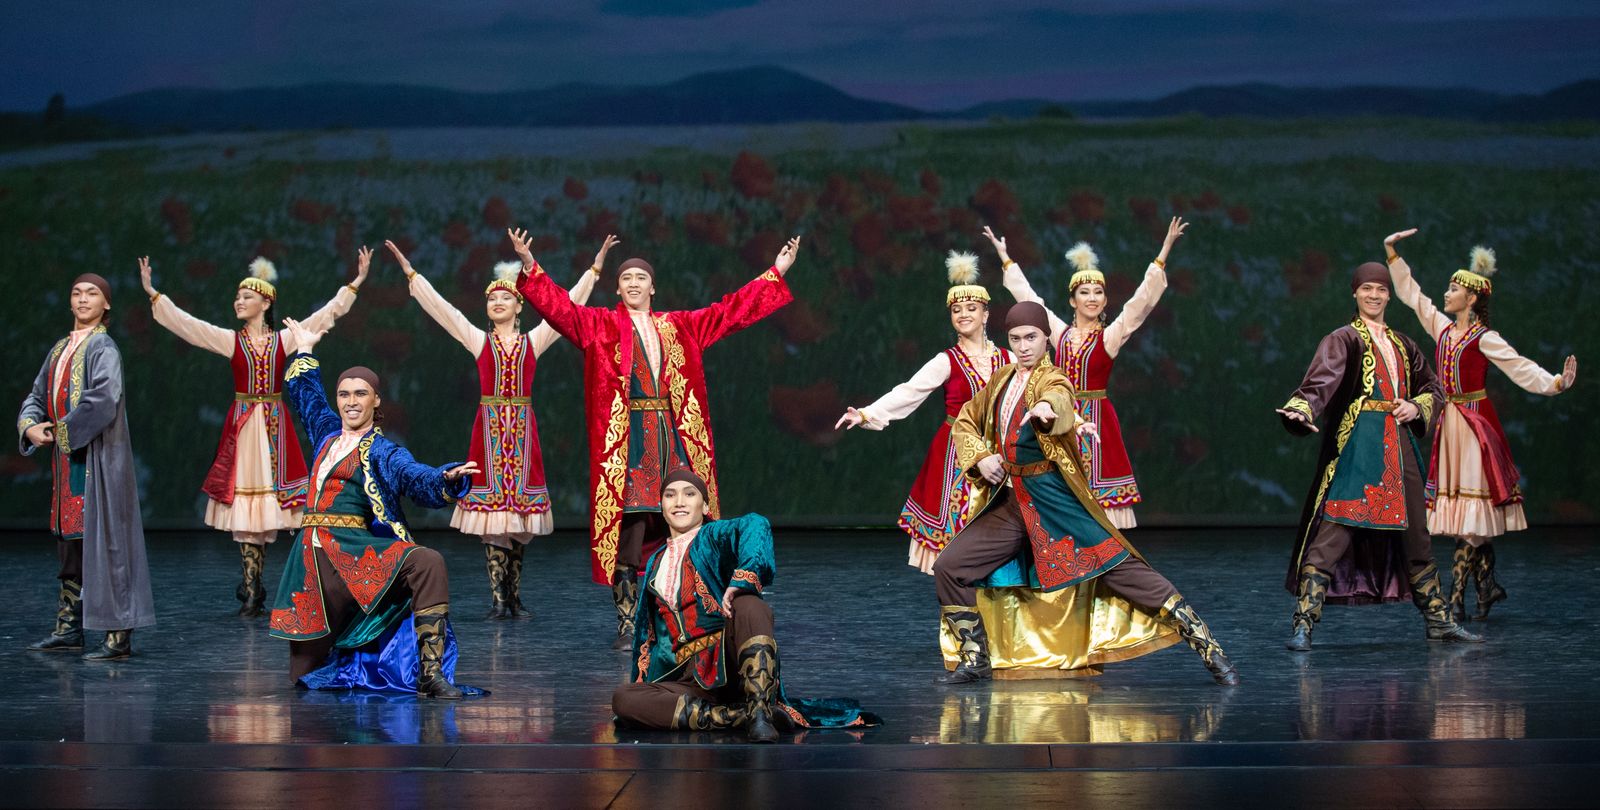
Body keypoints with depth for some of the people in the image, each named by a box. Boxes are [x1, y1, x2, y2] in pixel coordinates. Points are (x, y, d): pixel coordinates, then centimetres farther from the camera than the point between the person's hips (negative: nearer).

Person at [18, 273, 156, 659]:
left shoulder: (103, 348, -9)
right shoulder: (60, 349, 16)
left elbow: (104, 398, -23)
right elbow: (37, 395, 16)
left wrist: (64, 431, -14)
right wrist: (30, 426, -4)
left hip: (98, 460, -8)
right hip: (67, 462, 8)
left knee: (105, 542, -8)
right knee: (68, 543, 12)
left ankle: (119, 635, -6)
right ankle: (69, 628, 21)